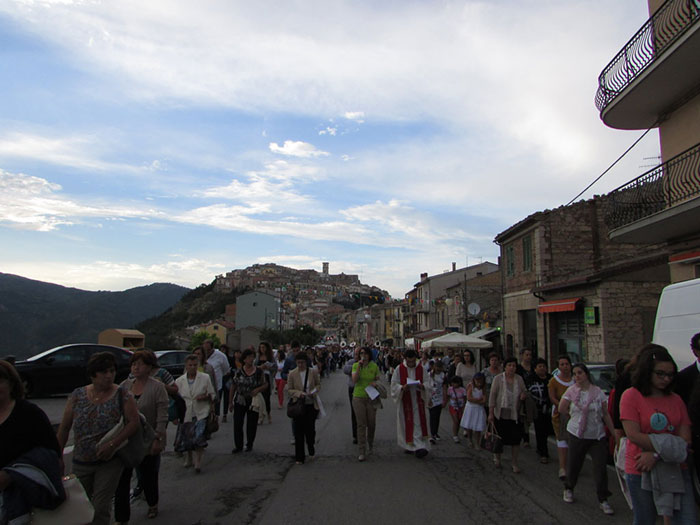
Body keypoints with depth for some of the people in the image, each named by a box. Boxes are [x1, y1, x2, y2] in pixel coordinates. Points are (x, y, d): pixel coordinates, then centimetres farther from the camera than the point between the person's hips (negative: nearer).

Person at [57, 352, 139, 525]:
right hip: (80, 462, 3)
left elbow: (134, 422, -14)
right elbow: (64, 428, 6)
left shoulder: (123, 395, -8)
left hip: (110, 462, -3)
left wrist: (113, 444, -23)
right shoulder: (78, 395, 0)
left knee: (100, 508, -2)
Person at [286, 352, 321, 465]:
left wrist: (313, 391, -10)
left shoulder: (313, 372, -1)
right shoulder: (292, 374, -4)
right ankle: (299, 457, 16)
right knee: (299, 432, 4)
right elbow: (289, 390, 0)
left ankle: (311, 447, 35)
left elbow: (318, 384, 10)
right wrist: (299, 393, -18)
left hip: (311, 405, 0)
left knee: (310, 429, 3)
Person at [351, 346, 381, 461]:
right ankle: (362, 451, 5)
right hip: (358, 397, -1)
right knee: (361, 425, -2)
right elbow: (354, 380, -14)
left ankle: (370, 445, 34)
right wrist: (359, 367, -19)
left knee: (371, 424, 8)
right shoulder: (355, 365, -2)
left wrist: (374, 383, -12)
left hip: (371, 397, 1)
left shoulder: (374, 366, 0)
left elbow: (378, 380, 10)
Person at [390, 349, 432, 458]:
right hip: (404, 400, 0)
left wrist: (422, 386, -18)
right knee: (407, 423, 6)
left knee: (419, 423, -6)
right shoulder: (399, 369, -3)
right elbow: (394, 384, -3)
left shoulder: (421, 369, 1)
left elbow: (428, 382, 3)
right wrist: (402, 388, -22)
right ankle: (408, 445, 22)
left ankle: (420, 446, -6)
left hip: (418, 400, 1)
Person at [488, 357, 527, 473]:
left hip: (515, 414, 2)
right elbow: (492, 396, -8)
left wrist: (524, 395, -12)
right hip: (501, 414, -2)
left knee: (516, 439, 2)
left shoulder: (519, 379, 1)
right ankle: (497, 457, 36)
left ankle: (514, 463, 18)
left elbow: (525, 391, 14)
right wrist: (490, 413, -11)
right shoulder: (498, 378, -8)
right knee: (499, 438, 11)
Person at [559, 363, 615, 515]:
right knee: (574, 464, 9)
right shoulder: (571, 391, -4)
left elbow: (606, 414, 2)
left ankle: (603, 500, 11)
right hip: (577, 434, 0)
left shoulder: (598, 392, -3)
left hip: (598, 435, 0)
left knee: (601, 467, -3)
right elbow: (562, 409, 3)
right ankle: (568, 489, 34)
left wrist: (614, 432, 0)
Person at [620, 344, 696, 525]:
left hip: (676, 469, 3)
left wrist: (655, 455, -14)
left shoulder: (676, 399, 8)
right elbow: (633, 435, -13)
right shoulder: (631, 396, -6)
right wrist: (668, 449, -14)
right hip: (640, 470, -3)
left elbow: (685, 438, 0)